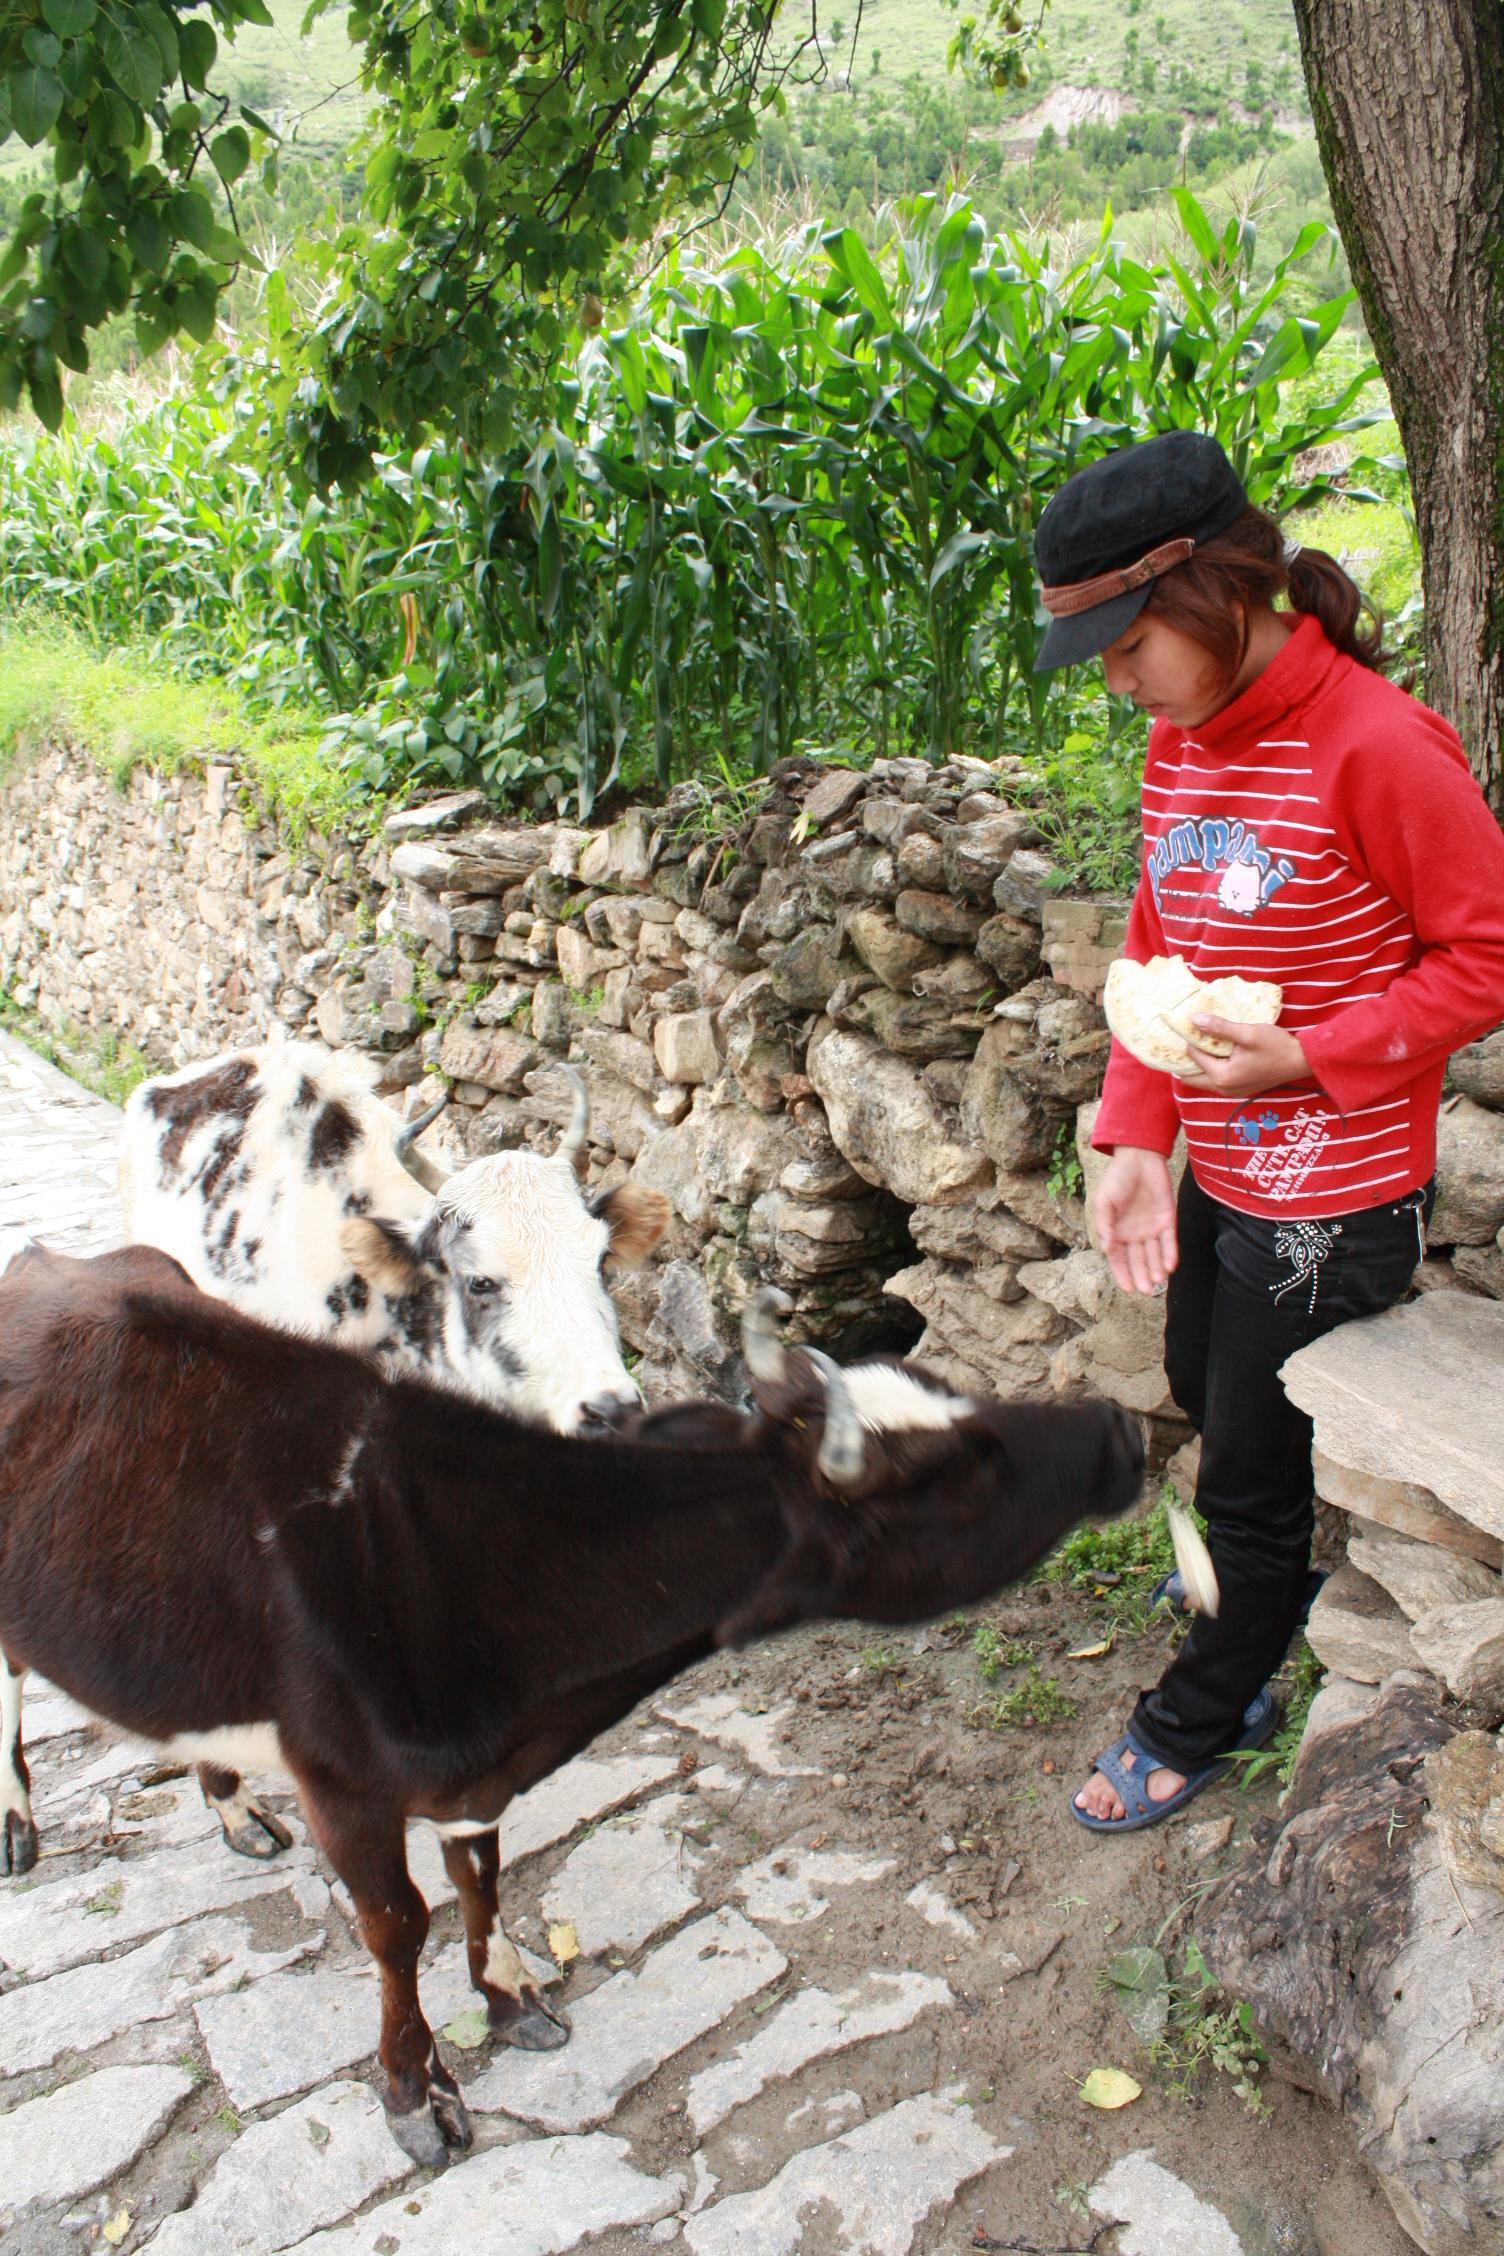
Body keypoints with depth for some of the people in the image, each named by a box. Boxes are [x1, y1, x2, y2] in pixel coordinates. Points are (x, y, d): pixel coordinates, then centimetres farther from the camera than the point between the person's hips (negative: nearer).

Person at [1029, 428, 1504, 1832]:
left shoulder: (1377, 746, -22)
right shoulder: (1179, 743, 2)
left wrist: (1309, 1056, -23)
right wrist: (1137, 1139, -2)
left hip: (1331, 1200, -8)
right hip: (1213, 1177, 8)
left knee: (1249, 1483, 8)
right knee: (1207, 1400, 26)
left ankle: (1197, 1718, 32)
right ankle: (1274, 1605, 54)